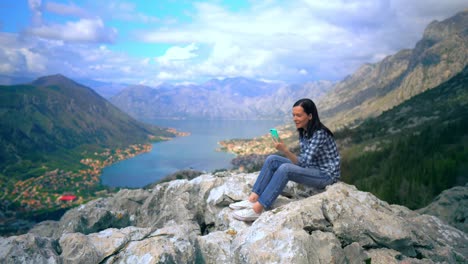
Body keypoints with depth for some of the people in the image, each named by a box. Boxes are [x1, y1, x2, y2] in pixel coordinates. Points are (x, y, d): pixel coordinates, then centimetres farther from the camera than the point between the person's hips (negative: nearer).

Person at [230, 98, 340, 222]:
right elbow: (304, 160, 8)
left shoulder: (319, 133, -22)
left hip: (327, 174, -8)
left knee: (285, 168, -31)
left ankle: (257, 210, -29)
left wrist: (285, 150, -38)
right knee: (272, 160, -8)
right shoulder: (303, 131, 3)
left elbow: (304, 162, -26)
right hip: (312, 168, 8)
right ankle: (253, 199, -13)